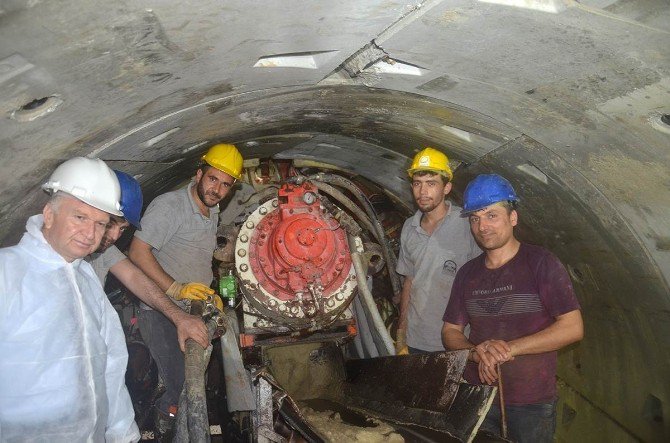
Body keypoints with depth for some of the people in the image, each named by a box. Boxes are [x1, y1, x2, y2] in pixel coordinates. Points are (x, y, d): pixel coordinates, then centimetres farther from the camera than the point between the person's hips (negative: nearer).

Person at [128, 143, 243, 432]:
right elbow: (138, 251, -21)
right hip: (159, 310, -8)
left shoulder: (212, 213, 12)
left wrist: (211, 297, 13)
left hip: (192, 310, 8)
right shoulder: (168, 205, -14)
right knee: (178, 378, -14)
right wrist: (175, 288, -26)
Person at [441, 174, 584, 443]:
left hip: (532, 400, -4)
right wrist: (478, 354, -14)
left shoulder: (541, 263, -10)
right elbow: (450, 332, 7)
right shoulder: (467, 274, 5)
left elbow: (573, 328, -15)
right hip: (476, 393, 4)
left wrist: (510, 347, -21)